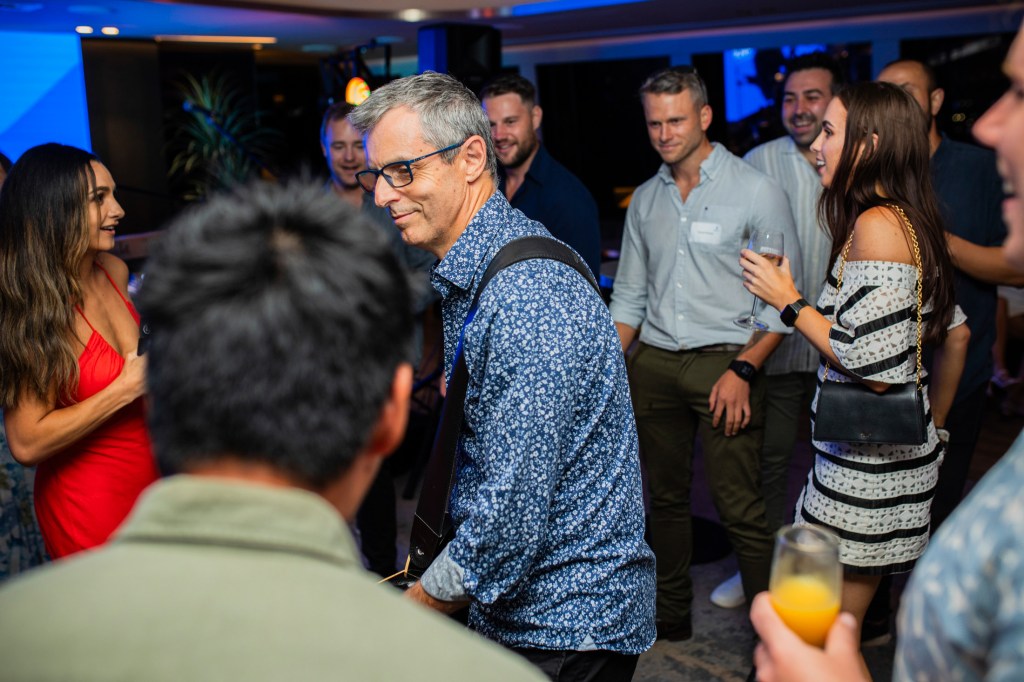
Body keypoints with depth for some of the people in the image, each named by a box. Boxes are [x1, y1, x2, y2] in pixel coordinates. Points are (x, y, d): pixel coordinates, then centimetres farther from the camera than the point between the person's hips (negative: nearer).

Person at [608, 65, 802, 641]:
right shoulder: (646, 199, 12)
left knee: (742, 508, -6)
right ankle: (671, 613, 26)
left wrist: (743, 370, -15)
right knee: (666, 496, 12)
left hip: (725, 361, -5)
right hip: (654, 363, 5)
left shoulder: (756, 191, -4)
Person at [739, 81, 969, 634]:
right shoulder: (908, 218, 12)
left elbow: (874, 369, -23)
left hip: (868, 461, -10)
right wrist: (933, 425, 26)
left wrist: (789, 301, -13)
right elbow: (956, 335, 18)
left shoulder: (876, 224, -18)